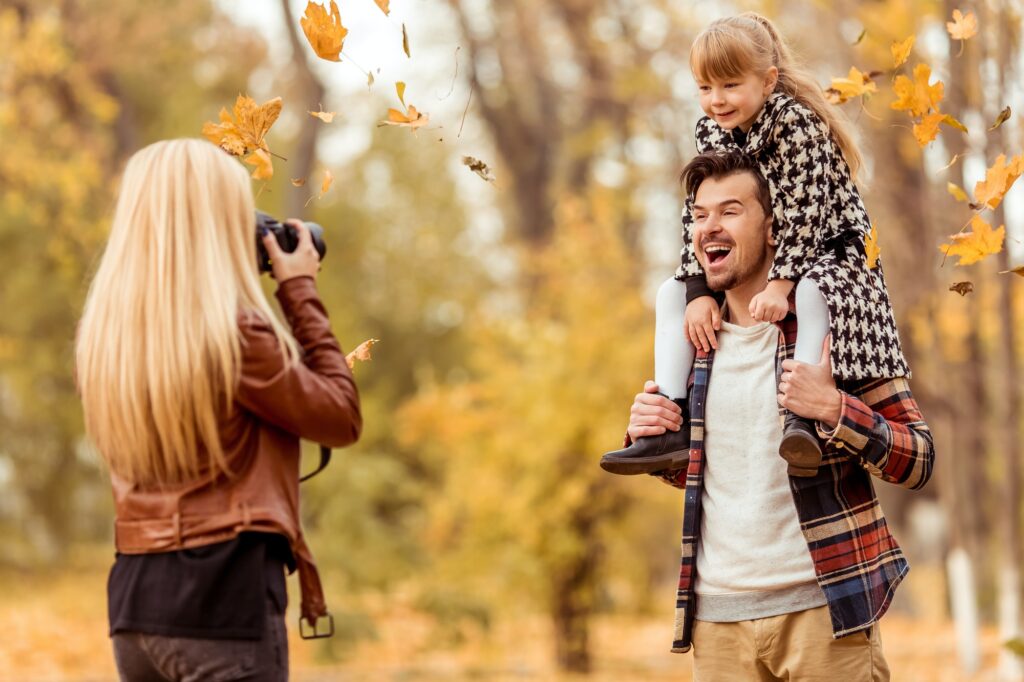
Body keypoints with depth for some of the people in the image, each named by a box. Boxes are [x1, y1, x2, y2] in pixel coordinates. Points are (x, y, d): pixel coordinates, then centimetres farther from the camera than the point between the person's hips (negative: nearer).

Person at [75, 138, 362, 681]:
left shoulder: (103, 335, 6)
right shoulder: (235, 332, -15)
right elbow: (342, 418, -2)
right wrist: (301, 295, 3)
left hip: (132, 595, 7)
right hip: (226, 593, -7)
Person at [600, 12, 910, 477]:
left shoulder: (797, 123, -22)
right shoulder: (711, 132, -2)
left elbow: (802, 211, -27)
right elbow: (699, 214, -7)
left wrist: (780, 285, -34)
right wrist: (700, 291, -18)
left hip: (826, 248, -7)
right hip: (751, 260, 7)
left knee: (814, 293, -40)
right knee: (673, 293, -3)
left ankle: (801, 418, -47)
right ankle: (671, 428, -14)